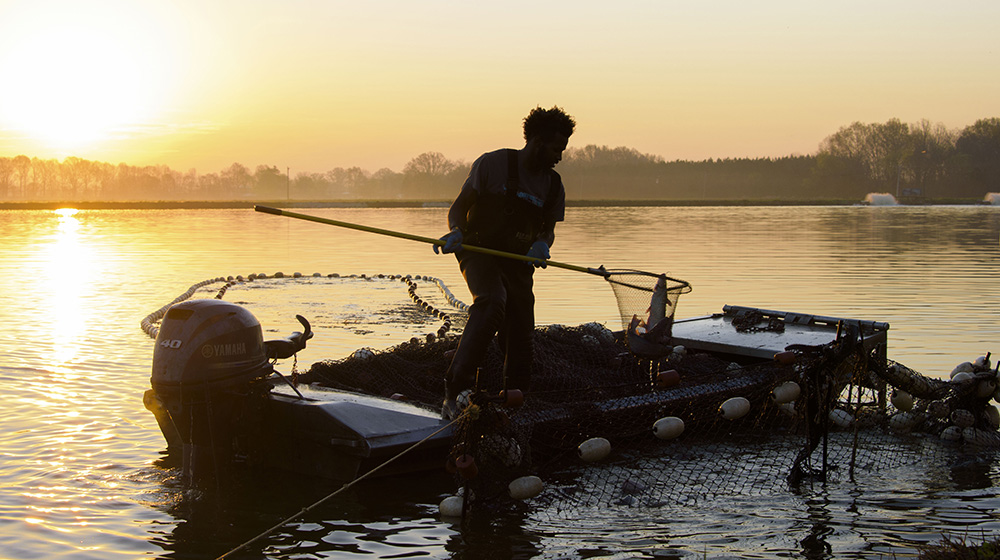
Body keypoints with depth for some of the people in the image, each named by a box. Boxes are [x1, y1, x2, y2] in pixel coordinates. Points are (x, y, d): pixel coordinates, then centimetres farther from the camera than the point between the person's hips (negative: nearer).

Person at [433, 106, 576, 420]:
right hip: (479, 251, -6)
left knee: (520, 340, 5)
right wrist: (456, 232, -24)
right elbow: (459, 207, -3)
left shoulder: (553, 186, 10)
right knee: (492, 303, -34)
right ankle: (456, 391, -36)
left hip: (517, 262, 6)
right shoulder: (493, 164, -5)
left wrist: (542, 244, -6)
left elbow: (549, 229, 19)